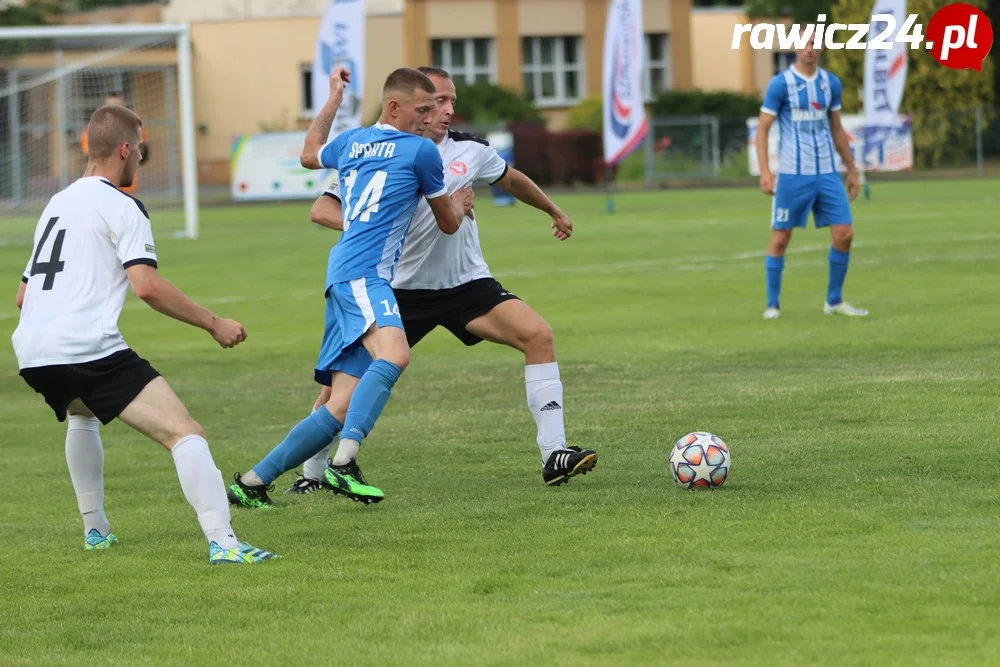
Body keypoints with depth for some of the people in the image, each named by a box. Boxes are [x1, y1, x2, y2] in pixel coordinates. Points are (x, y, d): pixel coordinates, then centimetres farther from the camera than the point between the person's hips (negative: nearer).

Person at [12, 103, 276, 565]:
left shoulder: (56, 204, 23)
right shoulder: (120, 206, 0)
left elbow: (23, 295, 29)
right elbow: (146, 285, -13)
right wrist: (214, 324, -5)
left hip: (32, 355, 8)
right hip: (91, 350, -8)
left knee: (82, 414, 40)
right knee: (185, 434, -12)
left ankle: (94, 529, 39)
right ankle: (221, 541, -29)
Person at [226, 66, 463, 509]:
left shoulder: (351, 142, 22)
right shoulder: (421, 151, 2)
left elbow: (310, 154, 48)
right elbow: (449, 224, 15)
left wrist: (333, 99, 56)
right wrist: (459, 201, 38)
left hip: (346, 279, 8)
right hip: (362, 273, -8)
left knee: (342, 408, 2)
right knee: (393, 355, -32)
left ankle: (252, 483, 4)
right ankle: (344, 463, -46)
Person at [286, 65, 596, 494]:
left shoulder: (469, 150, -2)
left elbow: (512, 180, 20)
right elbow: (322, 210, -14)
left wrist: (554, 211, 35)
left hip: (467, 283, 2)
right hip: (402, 289, -2)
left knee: (537, 334, -19)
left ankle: (553, 456, -16)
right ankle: (312, 474, 13)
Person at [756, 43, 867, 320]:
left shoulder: (831, 83, 9)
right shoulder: (780, 84, -5)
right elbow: (762, 129, -5)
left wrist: (852, 170, 18)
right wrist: (765, 171, -14)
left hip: (827, 174, 4)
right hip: (792, 175, -4)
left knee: (844, 234, -2)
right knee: (780, 237, -1)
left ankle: (834, 301, 12)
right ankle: (772, 304, 10)